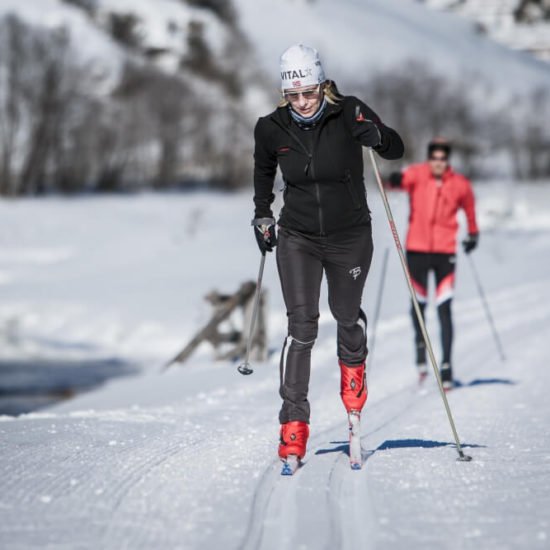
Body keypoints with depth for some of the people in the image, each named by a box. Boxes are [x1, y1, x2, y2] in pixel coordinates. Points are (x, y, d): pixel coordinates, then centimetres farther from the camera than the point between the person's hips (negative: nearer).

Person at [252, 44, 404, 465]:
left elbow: (397, 150, -14)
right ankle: (294, 422, -11)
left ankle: (353, 363, 53)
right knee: (302, 326, -13)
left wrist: (376, 135, -34)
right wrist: (262, 214, 12)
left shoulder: (348, 114, -15)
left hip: (350, 239, 0)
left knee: (346, 314, 17)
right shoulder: (272, 129, -8)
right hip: (297, 239, 0)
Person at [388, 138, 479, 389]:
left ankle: (446, 366, -4)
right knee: (419, 303, 10)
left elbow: (469, 208, 19)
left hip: (445, 252, 0)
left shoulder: (460, 185, 0)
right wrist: (396, 180, -49)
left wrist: (473, 234, 29)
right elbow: (405, 178, -27)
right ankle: (420, 345, 37)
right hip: (417, 250, 0)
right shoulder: (418, 174, -4)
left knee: (444, 310, -5)